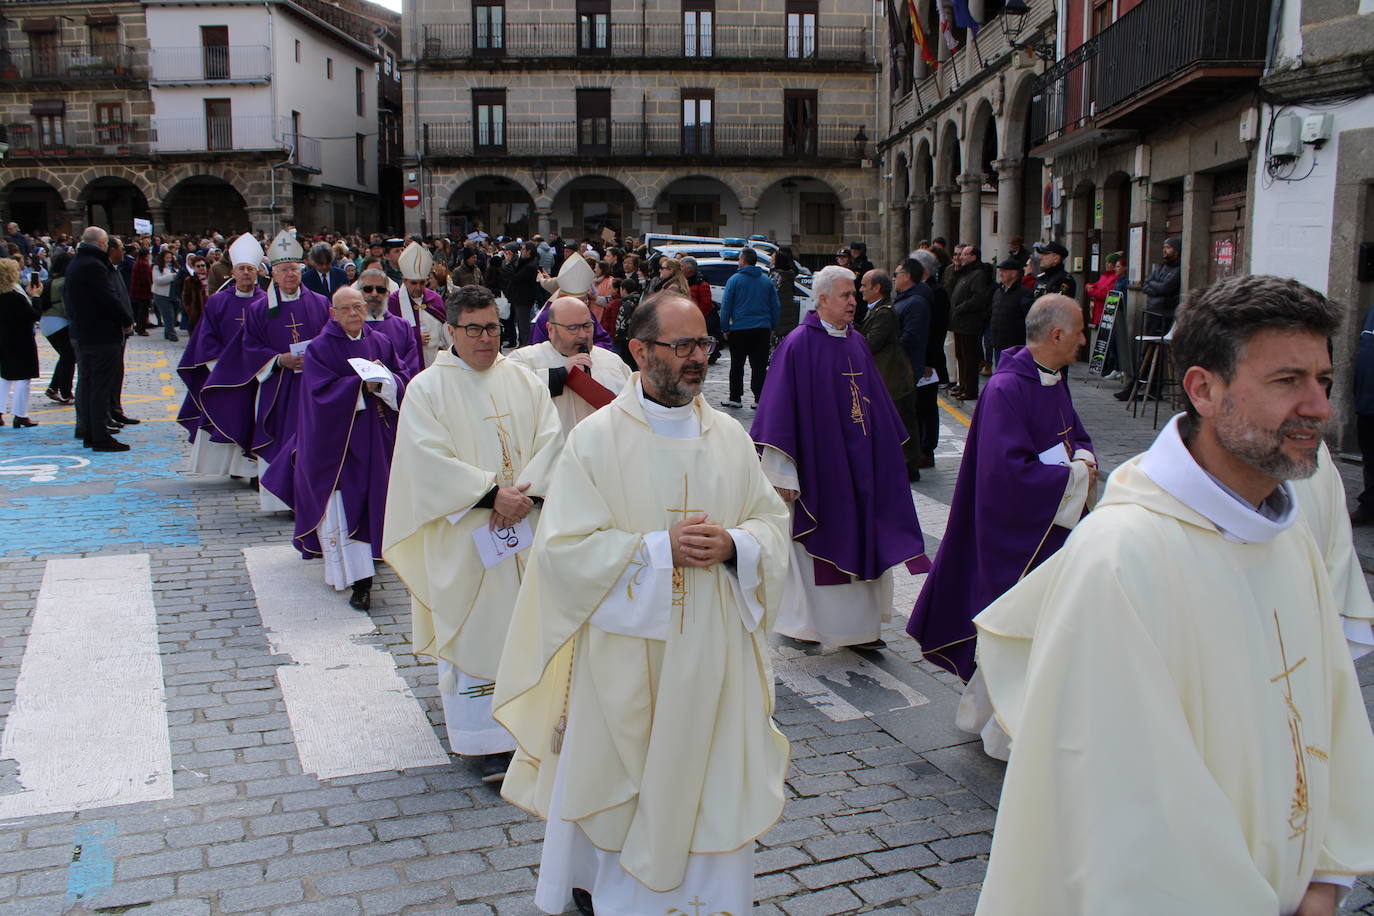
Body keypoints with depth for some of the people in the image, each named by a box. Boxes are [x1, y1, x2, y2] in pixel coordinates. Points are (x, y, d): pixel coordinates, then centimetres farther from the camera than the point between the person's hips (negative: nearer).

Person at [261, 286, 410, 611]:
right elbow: (322, 391, -14)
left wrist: (383, 380, -17)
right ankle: (360, 580, -10)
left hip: (375, 436, 4)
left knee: (371, 498, 8)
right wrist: (362, 384, -18)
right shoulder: (320, 348, -5)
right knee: (343, 505, -9)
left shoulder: (380, 342, 7)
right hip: (336, 438, -4)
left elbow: (404, 377, 3)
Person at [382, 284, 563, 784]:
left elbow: (551, 438, 1)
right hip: (463, 533, -3)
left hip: (525, 527, 4)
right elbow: (429, 459, -13)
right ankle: (485, 738, 6)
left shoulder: (523, 380, 8)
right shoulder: (427, 388, -3)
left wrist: (527, 490, -16)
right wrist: (492, 493, -20)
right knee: (474, 627, -1)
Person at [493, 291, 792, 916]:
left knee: (710, 781, 10)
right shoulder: (596, 438, -8)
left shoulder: (729, 436, 5)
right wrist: (662, 547, -20)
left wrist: (732, 544, -14)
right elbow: (565, 546, -13)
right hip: (625, 648, -3)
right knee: (618, 784, 10)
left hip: (712, 651, 3)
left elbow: (774, 520, 8)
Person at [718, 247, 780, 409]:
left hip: (739, 329, -3)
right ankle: (760, 399, 2)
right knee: (759, 365, 5)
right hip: (763, 329, 3)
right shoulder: (767, 281, 8)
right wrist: (772, 327, 16)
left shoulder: (735, 280, -4)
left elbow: (726, 305, -4)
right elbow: (776, 306, 10)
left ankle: (735, 398, 11)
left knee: (737, 365, 7)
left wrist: (725, 328, 1)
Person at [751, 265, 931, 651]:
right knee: (816, 543, 3)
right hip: (818, 461, -7)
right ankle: (805, 621, 18)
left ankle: (860, 623, 18)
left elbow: (874, 401, 17)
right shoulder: (798, 345, -12)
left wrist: (883, 447, 17)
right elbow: (781, 410, -14)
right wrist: (783, 473, -16)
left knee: (860, 540, 9)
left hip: (858, 462, 7)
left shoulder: (856, 342, 9)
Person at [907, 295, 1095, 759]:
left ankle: (983, 713, 34)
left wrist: (1082, 458, -3)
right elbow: (1010, 470, -26)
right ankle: (1011, 736, 15)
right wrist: (1074, 476, -16)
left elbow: (1076, 433, 20)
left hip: (1053, 525, 9)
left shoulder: (1054, 380, 7)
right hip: (1017, 532, -9)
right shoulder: (1007, 389, -22)